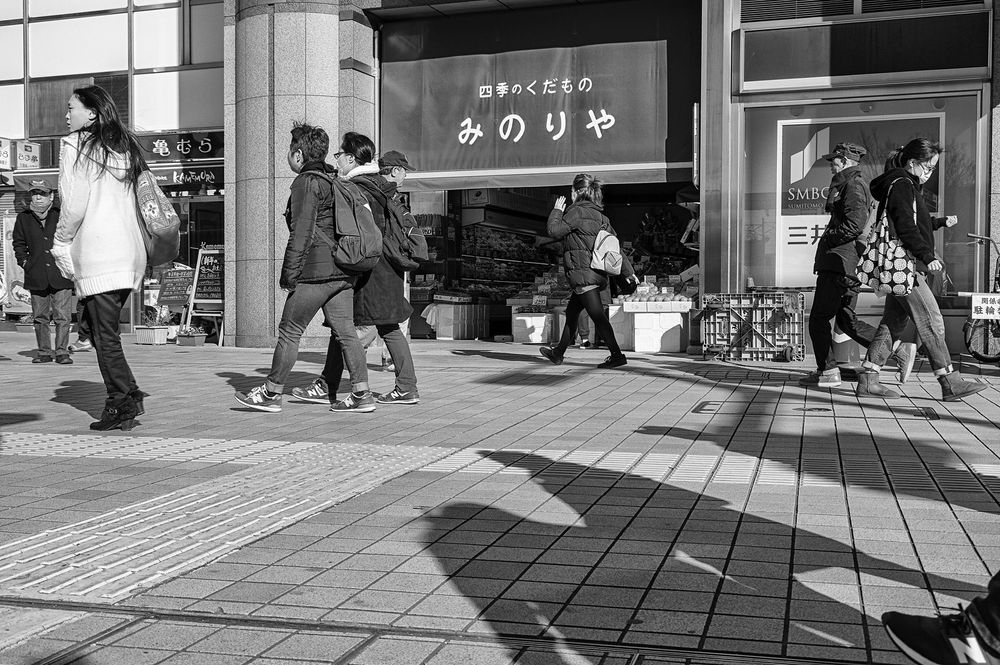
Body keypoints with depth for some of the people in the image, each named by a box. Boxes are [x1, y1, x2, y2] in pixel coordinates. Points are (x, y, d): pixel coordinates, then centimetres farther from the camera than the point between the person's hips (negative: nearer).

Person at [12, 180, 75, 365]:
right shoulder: (23, 218, 9)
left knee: (63, 316, -4)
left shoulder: (61, 216, 4)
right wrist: (24, 261, 7)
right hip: (36, 276, 2)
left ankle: (62, 351, 2)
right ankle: (44, 351, 14)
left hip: (61, 274, -2)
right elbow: (18, 243, 19)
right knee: (40, 317, 6)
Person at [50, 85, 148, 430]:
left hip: (96, 254, -7)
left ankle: (121, 406, 0)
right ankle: (129, 396, 13)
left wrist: (61, 243, 4)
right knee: (97, 325, 17)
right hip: (131, 251, 7)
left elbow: (74, 205, -10)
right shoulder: (126, 147, 15)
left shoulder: (74, 145, -3)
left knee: (105, 336, -1)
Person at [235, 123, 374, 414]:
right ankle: (361, 395, 4)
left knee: (289, 332, 1)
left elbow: (301, 233, -15)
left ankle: (270, 394, 9)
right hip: (343, 272, 9)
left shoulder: (307, 182, -8)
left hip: (315, 271, -8)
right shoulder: (334, 180, 18)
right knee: (344, 332, 7)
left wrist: (289, 273, -13)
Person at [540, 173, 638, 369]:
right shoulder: (599, 216, 14)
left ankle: (617, 355, -12)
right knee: (571, 312, 18)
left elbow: (554, 231, -11)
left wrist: (557, 211, 6)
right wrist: (628, 271, 14)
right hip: (598, 273, 9)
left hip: (583, 273, -9)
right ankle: (558, 353, 28)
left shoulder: (577, 211, -10)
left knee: (597, 315, -9)